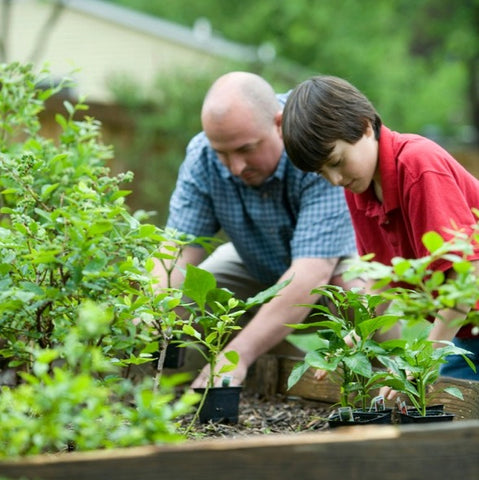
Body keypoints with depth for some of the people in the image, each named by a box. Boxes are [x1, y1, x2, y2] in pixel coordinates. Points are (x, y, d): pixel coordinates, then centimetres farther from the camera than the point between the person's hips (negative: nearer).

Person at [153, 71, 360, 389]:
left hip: (339, 259, -4)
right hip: (259, 270, 4)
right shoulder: (202, 157, -20)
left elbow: (312, 273, -42)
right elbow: (180, 247, -22)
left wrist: (239, 354, -51)